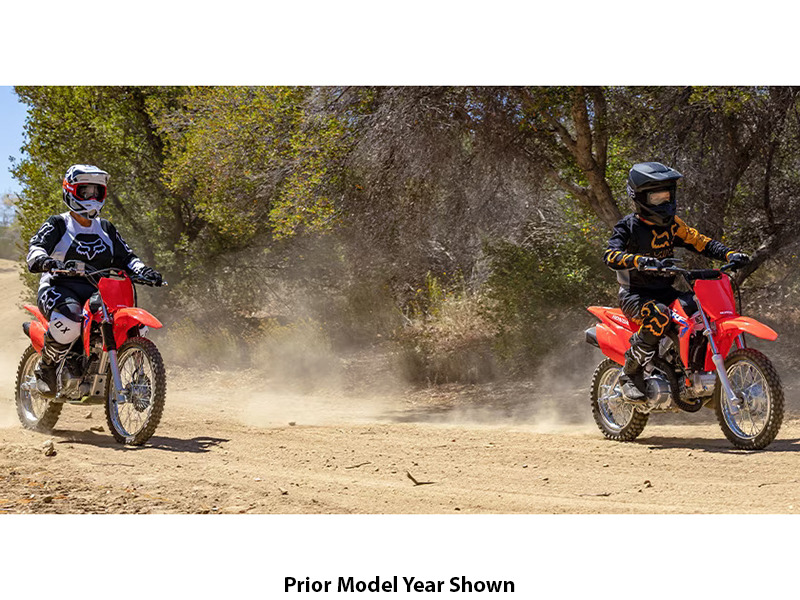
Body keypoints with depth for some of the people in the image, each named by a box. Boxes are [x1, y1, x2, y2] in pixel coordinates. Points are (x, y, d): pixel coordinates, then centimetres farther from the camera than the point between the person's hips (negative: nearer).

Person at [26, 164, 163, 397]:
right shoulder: (57, 225, 3)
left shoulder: (106, 229, 20)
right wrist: (43, 260, -37)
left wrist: (142, 270, -4)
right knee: (70, 319, -39)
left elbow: (125, 256, 18)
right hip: (60, 287, -5)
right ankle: (46, 368, -14)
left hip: (97, 291, 5)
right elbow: (36, 246, -12)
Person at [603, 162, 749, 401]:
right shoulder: (628, 226, -9)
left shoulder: (671, 224, 9)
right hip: (634, 295, -6)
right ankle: (630, 373, -23)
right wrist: (643, 262, -45)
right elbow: (611, 255, -27)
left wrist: (730, 254, -10)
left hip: (665, 292, 6)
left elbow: (700, 242, 8)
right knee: (658, 315, -37)